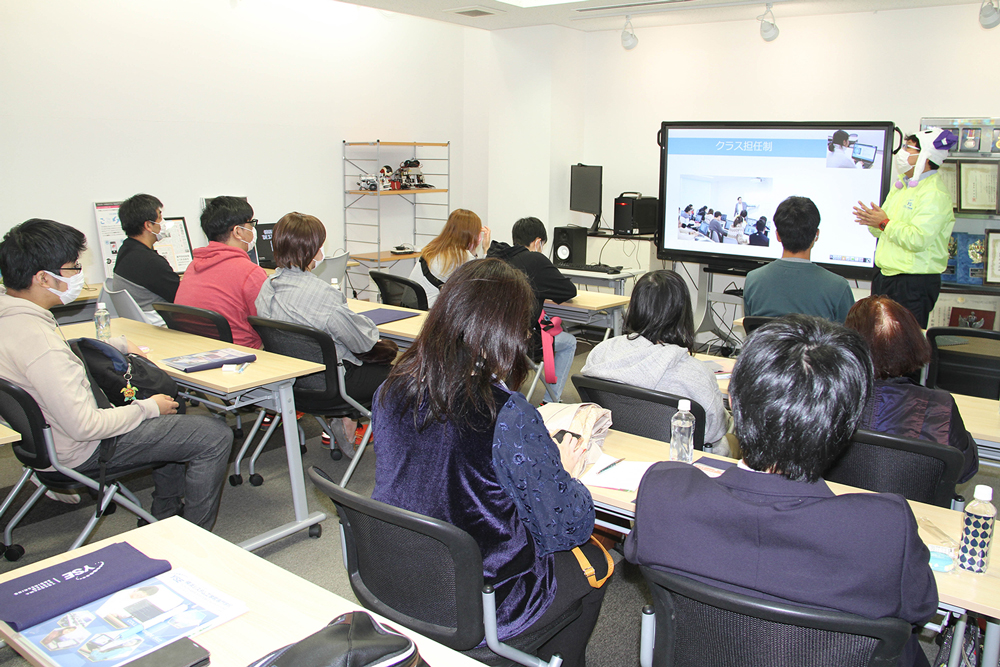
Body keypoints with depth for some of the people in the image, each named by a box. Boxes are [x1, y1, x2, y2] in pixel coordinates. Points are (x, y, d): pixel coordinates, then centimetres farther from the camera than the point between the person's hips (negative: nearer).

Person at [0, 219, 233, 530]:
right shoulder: (35, 339, -35)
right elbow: (84, 427, -32)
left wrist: (119, 345, 18)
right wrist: (149, 407, -18)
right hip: (80, 450, -11)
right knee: (215, 435, -8)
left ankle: (164, 517, 35)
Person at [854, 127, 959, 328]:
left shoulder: (935, 194, -14)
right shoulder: (902, 185, 14)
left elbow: (918, 239, -24)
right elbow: (882, 230, 17)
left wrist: (885, 223, -18)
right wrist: (872, 220, -5)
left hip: (914, 284, -8)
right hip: (884, 276, 8)